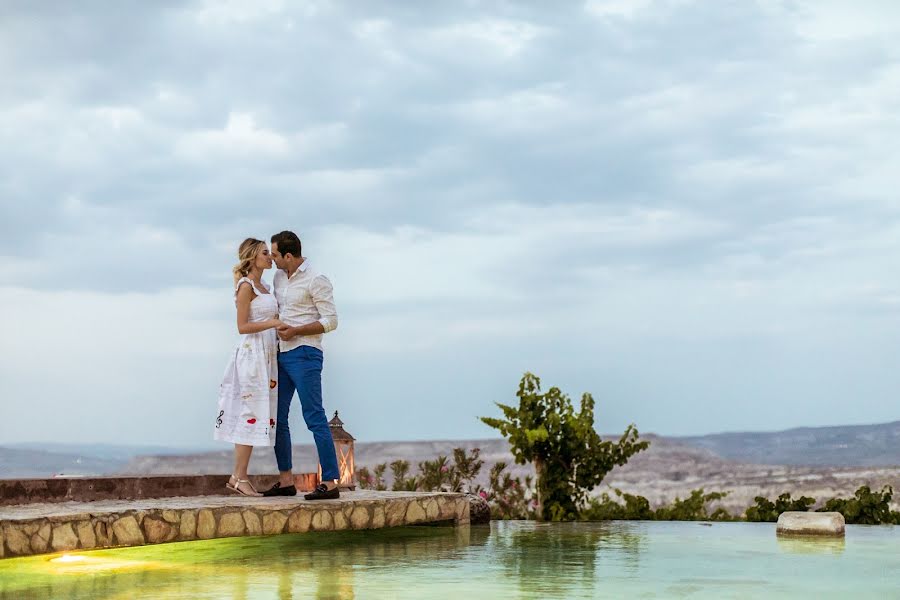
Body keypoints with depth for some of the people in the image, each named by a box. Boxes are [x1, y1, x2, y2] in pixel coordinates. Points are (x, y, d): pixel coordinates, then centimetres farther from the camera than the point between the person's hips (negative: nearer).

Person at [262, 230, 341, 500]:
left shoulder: (316, 280, -9)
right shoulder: (279, 278, 14)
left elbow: (330, 321, -12)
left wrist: (295, 331, -18)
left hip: (304, 354, -8)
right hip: (281, 354, 8)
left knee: (314, 417, -11)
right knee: (277, 418, 8)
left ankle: (330, 482, -10)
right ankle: (286, 481, 14)